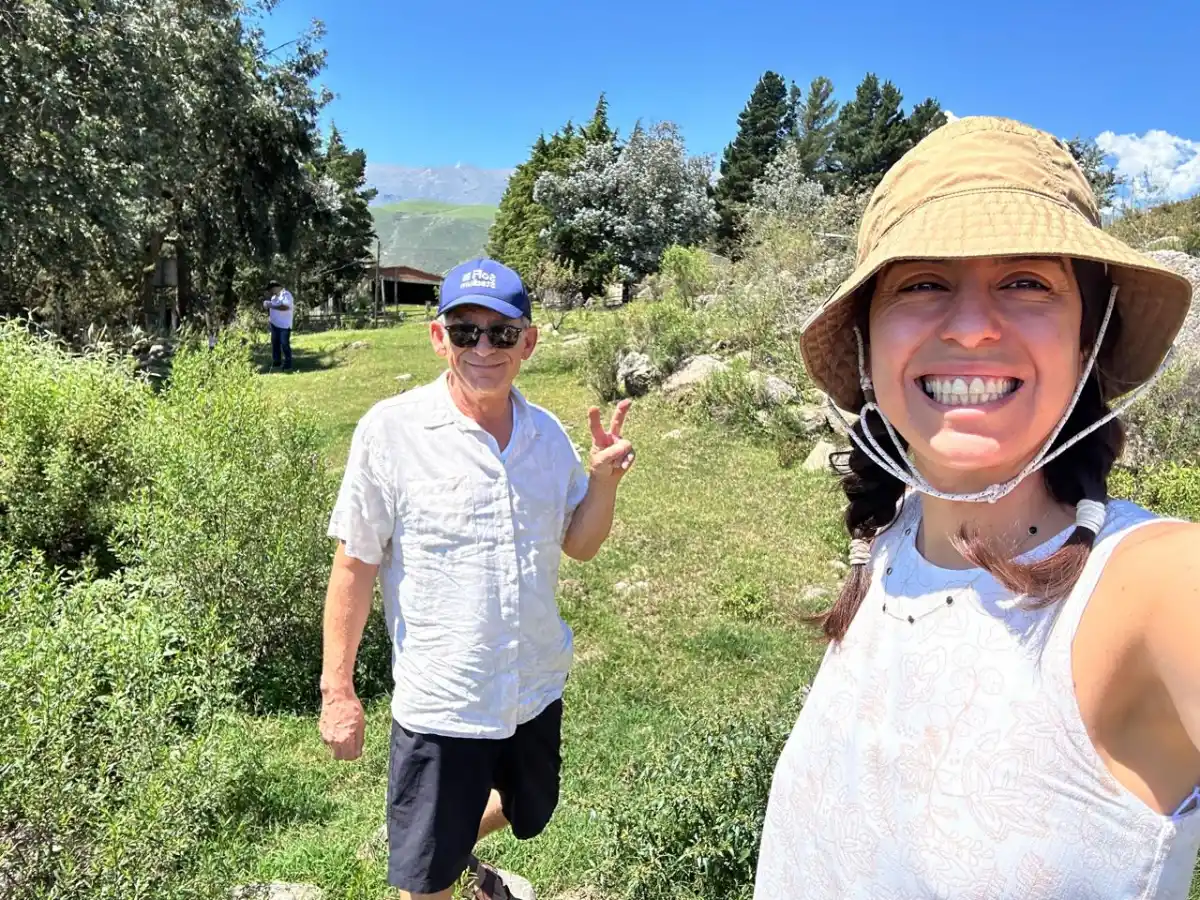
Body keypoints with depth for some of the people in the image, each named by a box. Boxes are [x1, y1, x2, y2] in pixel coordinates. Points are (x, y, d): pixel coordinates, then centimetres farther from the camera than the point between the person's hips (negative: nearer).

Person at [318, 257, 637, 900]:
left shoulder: (548, 434, -2)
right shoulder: (390, 430, -16)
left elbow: (579, 545, 7)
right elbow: (354, 566, -10)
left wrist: (605, 479, -11)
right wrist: (337, 690, -6)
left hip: (537, 692, 5)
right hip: (441, 703, -4)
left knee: (528, 815, 29)